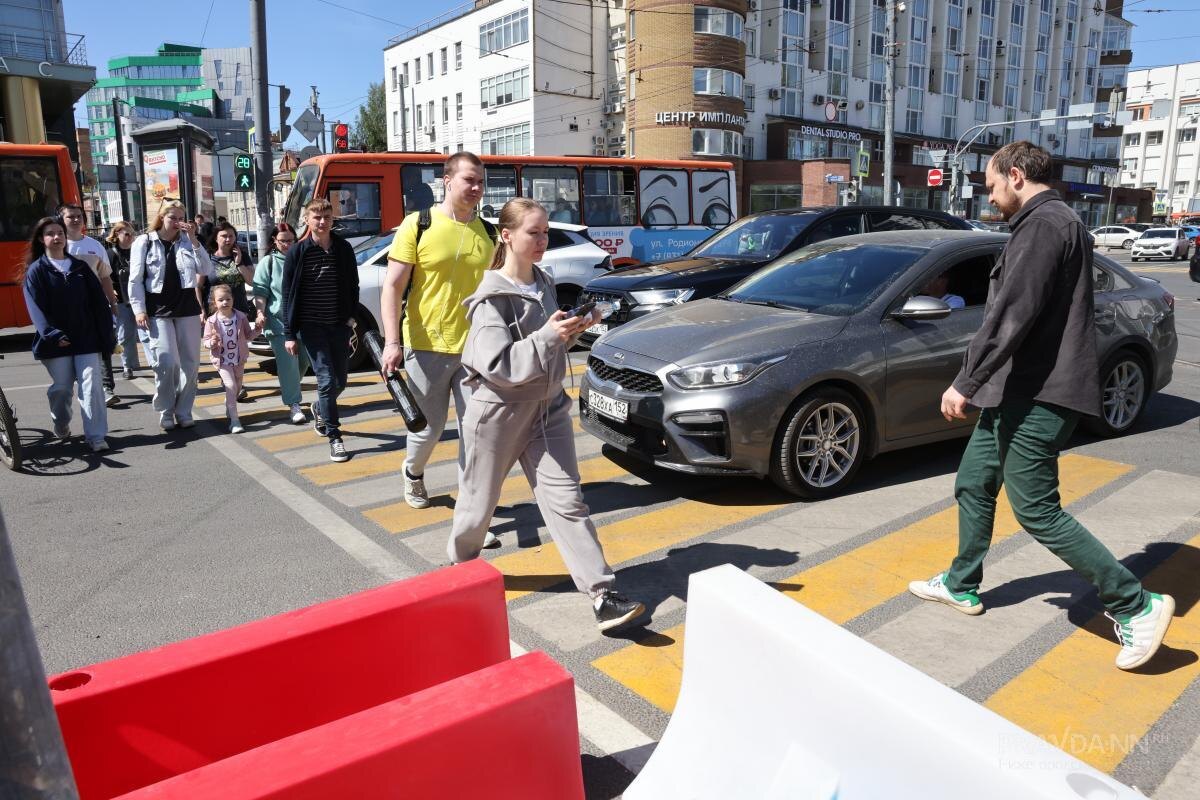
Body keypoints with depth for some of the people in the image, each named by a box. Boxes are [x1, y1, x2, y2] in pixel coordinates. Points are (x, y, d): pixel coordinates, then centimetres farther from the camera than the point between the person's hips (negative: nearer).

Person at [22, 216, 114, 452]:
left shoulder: (80, 267, 11)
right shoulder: (36, 270, 3)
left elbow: (99, 301, 7)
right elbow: (36, 307, -7)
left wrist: (105, 333, 0)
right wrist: (52, 334, -19)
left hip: (87, 338, 1)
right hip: (57, 341, -1)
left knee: (91, 385, -8)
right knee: (61, 387, 8)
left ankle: (96, 436, -7)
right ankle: (61, 428, 33)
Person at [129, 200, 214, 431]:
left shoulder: (188, 241, 7)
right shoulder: (144, 242, 0)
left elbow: (207, 270, -5)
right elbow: (135, 280, -2)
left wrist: (193, 239, -10)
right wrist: (139, 310, -10)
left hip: (187, 308, 3)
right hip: (158, 310, -3)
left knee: (190, 362, 4)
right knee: (167, 362, -12)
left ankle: (183, 411, 16)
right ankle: (165, 412, 5)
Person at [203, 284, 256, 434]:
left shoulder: (240, 317, -3)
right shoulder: (212, 321, -10)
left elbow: (248, 336, 7)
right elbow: (206, 341, -4)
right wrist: (212, 342, -26)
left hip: (239, 359, 4)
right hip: (222, 360, -4)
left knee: (238, 387, 18)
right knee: (231, 386, -16)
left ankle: (229, 409, 46)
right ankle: (234, 420, -13)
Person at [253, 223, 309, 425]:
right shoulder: (267, 262, 3)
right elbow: (261, 292, -1)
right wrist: (260, 313, -16)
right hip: (278, 322, -4)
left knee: (303, 361, 9)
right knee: (288, 364, -8)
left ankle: (289, 391, 33)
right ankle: (294, 405, -4)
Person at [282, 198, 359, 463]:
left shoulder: (344, 248, 5)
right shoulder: (297, 252, -4)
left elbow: (353, 286, 13)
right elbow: (288, 295, -3)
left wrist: (351, 316, 1)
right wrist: (289, 334, -6)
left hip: (339, 324, 4)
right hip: (311, 326, -3)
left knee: (340, 380, 11)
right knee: (327, 379, -9)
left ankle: (319, 409, 42)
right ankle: (334, 437, -1)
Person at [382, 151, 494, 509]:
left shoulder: (487, 233, 6)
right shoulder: (418, 225, -4)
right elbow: (392, 287, -6)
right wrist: (392, 341, -16)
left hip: (475, 348, 3)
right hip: (427, 346, -3)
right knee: (429, 427, 9)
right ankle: (413, 472, 41)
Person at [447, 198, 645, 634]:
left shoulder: (544, 283, 8)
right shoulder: (492, 297, -14)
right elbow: (497, 364, -22)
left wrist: (575, 328, -2)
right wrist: (548, 337, -31)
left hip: (547, 407, 5)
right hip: (499, 412, -5)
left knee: (567, 502, -1)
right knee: (480, 500, 13)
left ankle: (603, 597, -3)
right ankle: (460, 566, 40)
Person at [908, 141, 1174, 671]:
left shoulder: (1044, 224, -16)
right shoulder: (1052, 222, 17)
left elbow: (1011, 315, -24)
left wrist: (965, 383, -21)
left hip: (1037, 397, -11)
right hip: (1018, 391, 11)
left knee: (1037, 511, -6)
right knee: (973, 485, 17)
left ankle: (1136, 606, 6)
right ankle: (961, 586, 31)